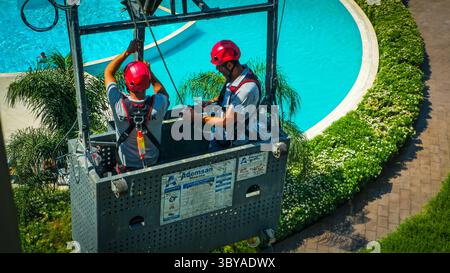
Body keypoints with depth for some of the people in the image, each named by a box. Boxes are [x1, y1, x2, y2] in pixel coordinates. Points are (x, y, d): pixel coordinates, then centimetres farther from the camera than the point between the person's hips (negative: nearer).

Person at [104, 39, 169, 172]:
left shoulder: (119, 105, -29)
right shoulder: (157, 105, -29)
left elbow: (108, 72, -11)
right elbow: (164, 93, -1)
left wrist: (127, 51, -11)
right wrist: (149, 72, 1)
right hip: (152, 163, 1)